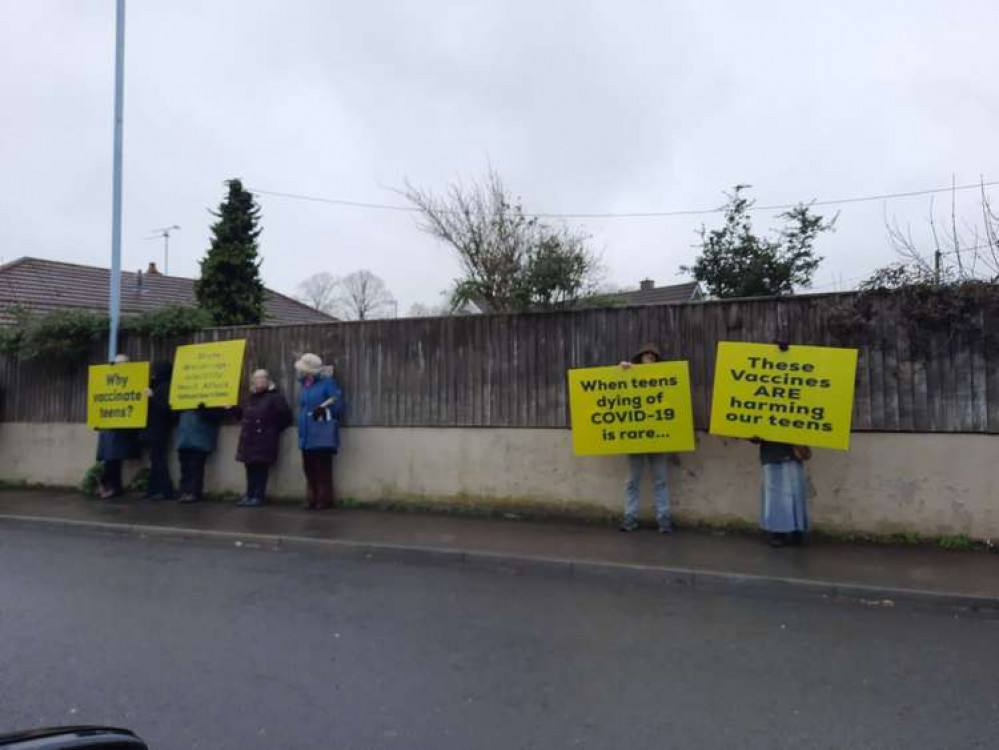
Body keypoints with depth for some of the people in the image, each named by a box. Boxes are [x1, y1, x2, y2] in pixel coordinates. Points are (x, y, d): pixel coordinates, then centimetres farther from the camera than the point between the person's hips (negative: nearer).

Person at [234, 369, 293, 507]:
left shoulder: (274, 396, -9)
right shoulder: (253, 397, 17)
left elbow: (286, 415, -13)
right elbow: (244, 414, 25)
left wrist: (274, 430, -8)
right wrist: (234, 409, 11)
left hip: (264, 441, -8)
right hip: (249, 439, 8)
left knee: (261, 468, -5)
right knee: (250, 468, 11)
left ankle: (259, 496, 0)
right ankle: (250, 495, 19)